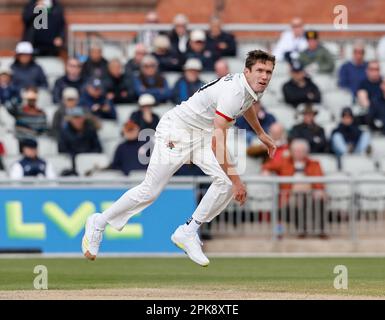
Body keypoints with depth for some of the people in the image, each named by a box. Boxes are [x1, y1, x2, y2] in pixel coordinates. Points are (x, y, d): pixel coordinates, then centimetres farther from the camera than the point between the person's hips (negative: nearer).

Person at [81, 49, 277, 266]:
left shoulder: (255, 87, -3)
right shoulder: (233, 92, -31)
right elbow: (218, 140, -36)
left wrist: (261, 134, 35)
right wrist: (235, 179, -36)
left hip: (202, 135, 8)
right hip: (176, 131, -8)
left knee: (227, 181, -14)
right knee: (150, 191, -5)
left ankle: (188, 233, -2)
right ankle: (98, 224, 15)